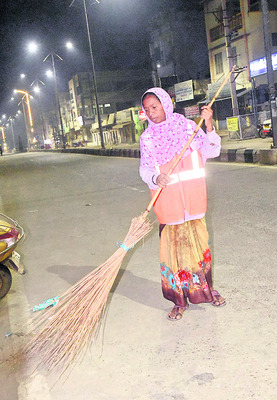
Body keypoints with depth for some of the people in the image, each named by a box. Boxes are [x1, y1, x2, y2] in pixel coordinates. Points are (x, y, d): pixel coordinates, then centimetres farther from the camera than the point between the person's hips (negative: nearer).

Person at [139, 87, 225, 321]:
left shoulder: (187, 126, 3)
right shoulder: (147, 138, 3)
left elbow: (211, 152, 1)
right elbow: (144, 169, -1)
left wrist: (209, 126, -12)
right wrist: (155, 178, -22)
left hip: (192, 198, 0)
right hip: (168, 201, 0)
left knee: (198, 242, 10)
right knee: (173, 247, 3)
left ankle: (206, 289, 30)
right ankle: (179, 300, 15)